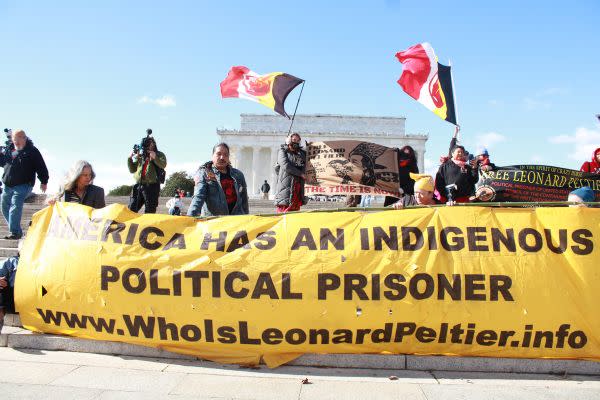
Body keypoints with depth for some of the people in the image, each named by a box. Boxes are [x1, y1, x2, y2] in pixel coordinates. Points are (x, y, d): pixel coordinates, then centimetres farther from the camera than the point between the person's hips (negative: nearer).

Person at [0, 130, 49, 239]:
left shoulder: (32, 151, -5)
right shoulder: (9, 149, 13)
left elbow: (41, 167, -4)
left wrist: (44, 181, -5)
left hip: (23, 186, -7)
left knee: (15, 207, -18)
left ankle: (15, 232, -15)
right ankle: (17, 231, 22)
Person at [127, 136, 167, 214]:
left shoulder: (159, 155, 8)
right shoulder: (140, 156, 19)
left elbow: (163, 165, -12)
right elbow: (132, 170, 19)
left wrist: (155, 158, -26)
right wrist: (130, 158, 6)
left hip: (152, 186, -5)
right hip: (138, 185, 5)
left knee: (149, 212, -3)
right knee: (131, 210, 5)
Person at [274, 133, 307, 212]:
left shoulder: (302, 153, 19)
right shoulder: (283, 151, 5)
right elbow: (286, 166, -10)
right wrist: (301, 174, -8)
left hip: (298, 187, 5)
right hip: (286, 187, -5)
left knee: (295, 209, 5)